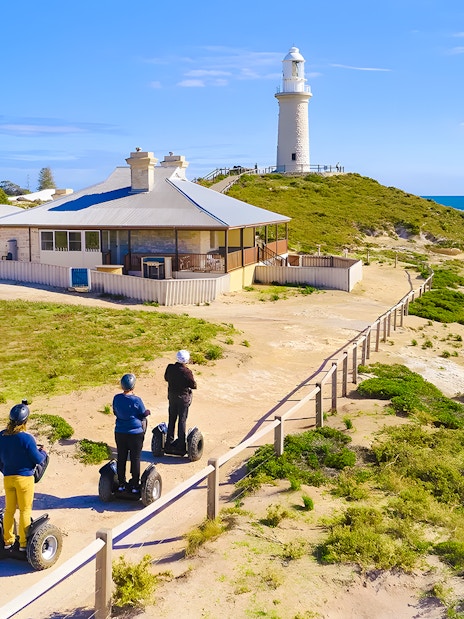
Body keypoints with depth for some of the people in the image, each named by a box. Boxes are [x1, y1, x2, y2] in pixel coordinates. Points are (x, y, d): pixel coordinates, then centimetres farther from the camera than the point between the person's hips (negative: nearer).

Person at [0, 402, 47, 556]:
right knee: (25, 511, 5)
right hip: (24, 478, -5)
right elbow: (38, 459, -13)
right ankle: (23, 546, 10)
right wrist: (43, 453, 8)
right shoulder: (26, 438, -20)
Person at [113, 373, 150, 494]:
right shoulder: (137, 400, -17)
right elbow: (143, 415, -6)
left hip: (120, 433, 4)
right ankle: (135, 485, 14)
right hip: (136, 433, -3)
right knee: (135, 459, 8)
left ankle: (121, 484, 22)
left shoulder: (116, 398, -5)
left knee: (121, 458, 14)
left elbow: (115, 412, 9)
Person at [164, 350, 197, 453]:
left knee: (172, 419, 15)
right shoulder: (187, 372, -22)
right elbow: (194, 386, -14)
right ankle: (181, 444, 8)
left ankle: (169, 442, 21)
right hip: (183, 398, -5)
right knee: (182, 420, 4)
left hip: (172, 397, 5)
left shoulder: (170, 368, -7)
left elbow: (166, 378, 11)